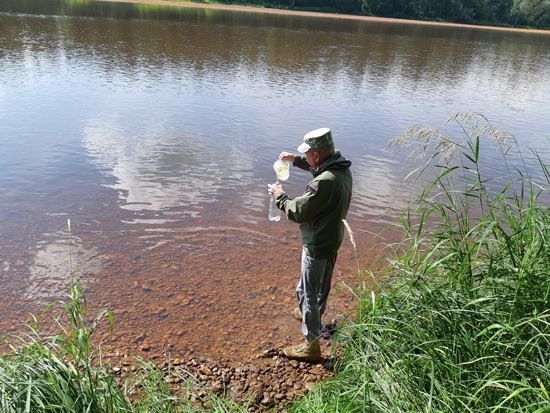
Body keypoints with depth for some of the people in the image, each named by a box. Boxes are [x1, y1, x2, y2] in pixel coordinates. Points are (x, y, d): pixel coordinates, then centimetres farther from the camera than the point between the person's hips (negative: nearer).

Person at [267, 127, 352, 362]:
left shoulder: (324, 182, -34)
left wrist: (279, 196, -10)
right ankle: (315, 314, 54)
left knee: (307, 291, 3)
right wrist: (295, 160, 11)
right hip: (333, 238, 10)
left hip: (318, 244, -9)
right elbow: (319, 167, 19)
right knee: (323, 283, 29)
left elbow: (298, 212, -26)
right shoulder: (343, 169, -5)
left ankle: (312, 344, 14)